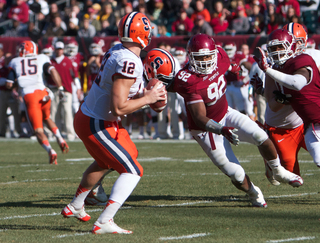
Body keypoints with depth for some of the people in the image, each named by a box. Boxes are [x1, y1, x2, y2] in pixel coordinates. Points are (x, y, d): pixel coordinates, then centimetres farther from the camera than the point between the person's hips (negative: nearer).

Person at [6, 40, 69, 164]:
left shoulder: (15, 62, 14)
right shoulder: (41, 59, 14)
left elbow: (9, 84, 12)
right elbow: (53, 71, -3)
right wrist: (60, 88, -2)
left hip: (28, 96, -2)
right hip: (42, 92, 2)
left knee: (38, 130, 0)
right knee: (46, 118, 31)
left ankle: (50, 151, -23)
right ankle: (60, 139, 9)